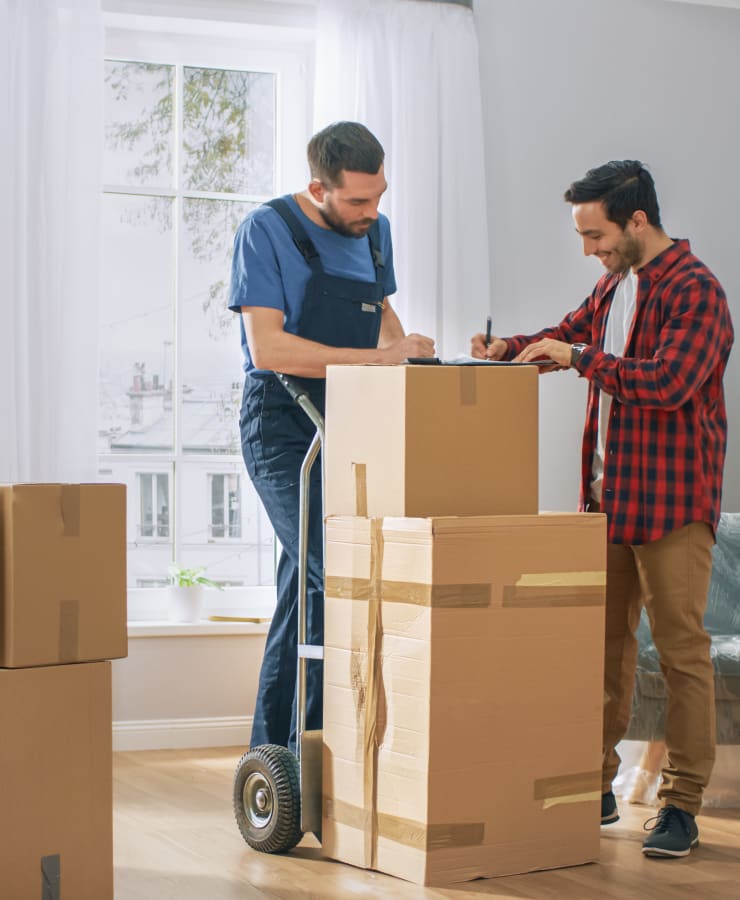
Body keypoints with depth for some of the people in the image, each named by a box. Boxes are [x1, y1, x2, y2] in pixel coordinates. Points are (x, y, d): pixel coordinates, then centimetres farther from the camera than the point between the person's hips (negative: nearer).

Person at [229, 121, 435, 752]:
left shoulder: (375, 231, 10)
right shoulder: (268, 231, -11)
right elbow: (268, 347, -20)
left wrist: (403, 344, 4)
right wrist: (381, 358, -22)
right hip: (282, 424, -7)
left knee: (307, 585, 10)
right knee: (336, 577, -18)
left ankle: (272, 750, 19)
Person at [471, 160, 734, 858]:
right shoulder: (615, 284, 14)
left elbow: (668, 381, -25)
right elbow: (570, 333, 27)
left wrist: (578, 357, -19)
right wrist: (511, 348, 7)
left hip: (672, 499, -8)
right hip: (608, 493, 8)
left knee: (682, 651, -2)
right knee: (602, 643, 11)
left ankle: (682, 805, 5)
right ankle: (595, 788, 20)